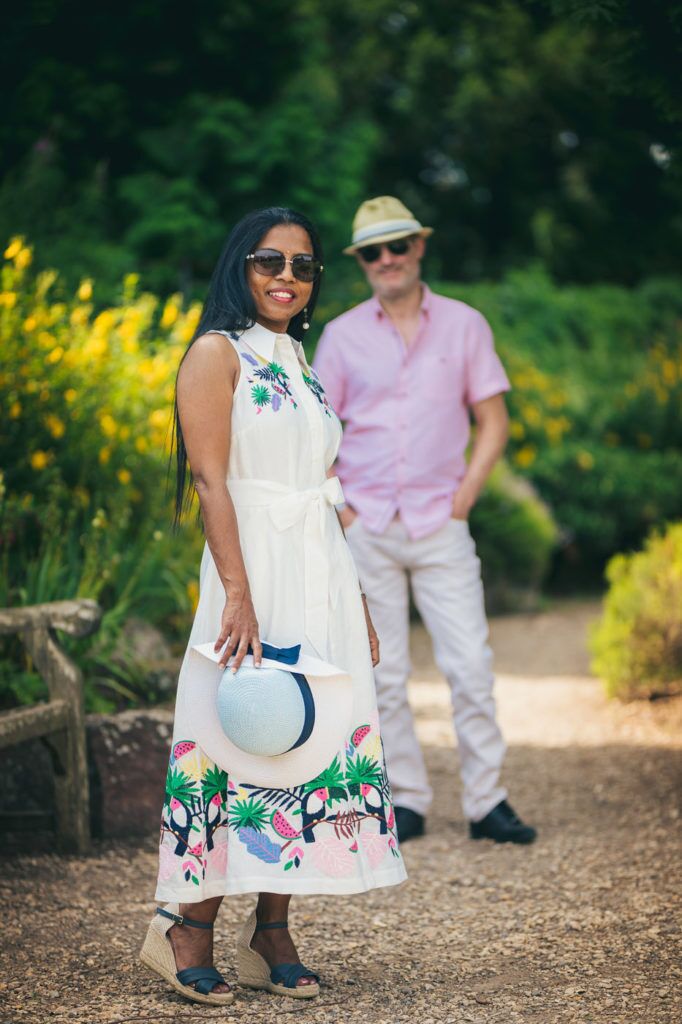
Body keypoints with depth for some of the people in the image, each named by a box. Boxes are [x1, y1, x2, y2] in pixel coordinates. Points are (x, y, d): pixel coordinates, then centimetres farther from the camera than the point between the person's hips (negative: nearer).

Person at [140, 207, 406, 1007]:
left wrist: (359, 603, 16)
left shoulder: (300, 366, 19)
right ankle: (191, 927, -2)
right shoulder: (218, 353, -2)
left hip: (324, 578, 7)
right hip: (257, 569, -7)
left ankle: (271, 937, 8)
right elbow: (210, 478, -12)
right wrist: (238, 593, -22)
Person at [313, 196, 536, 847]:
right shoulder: (342, 335, 7)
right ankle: (406, 801, 12)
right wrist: (335, 510, -2)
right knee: (382, 674, 3)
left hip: (440, 524, -1)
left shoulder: (464, 325, 6)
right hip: (366, 528, 1)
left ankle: (486, 802, 2)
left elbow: (493, 423, 7)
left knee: (470, 666, -5)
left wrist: (465, 496, -3)